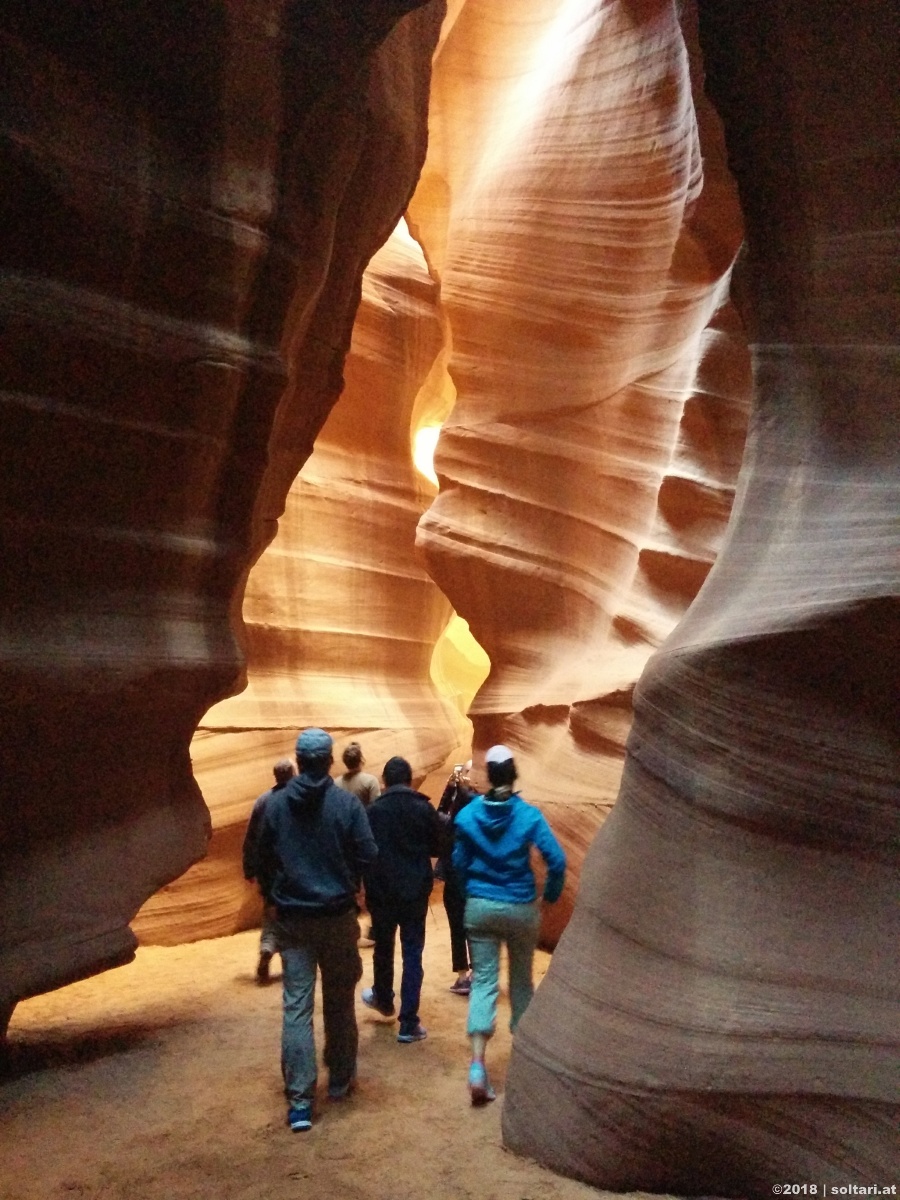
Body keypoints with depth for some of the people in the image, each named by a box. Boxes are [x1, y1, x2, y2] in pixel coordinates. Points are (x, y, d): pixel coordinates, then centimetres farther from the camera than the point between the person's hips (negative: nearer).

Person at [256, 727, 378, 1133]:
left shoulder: (276, 804, -4)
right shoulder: (346, 802, -10)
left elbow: (263, 860, 3)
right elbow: (367, 855, -10)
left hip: (292, 918, 1)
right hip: (337, 916, -1)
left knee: (296, 1007, 3)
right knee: (339, 1003, 15)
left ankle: (300, 1100, 0)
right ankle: (340, 1080, 29)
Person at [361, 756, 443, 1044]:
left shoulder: (372, 811, -7)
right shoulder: (425, 808, -5)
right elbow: (436, 848, 3)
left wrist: (366, 885, 11)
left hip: (381, 891, 1)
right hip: (416, 890, 0)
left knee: (383, 947, 21)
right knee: (412, 954, 4)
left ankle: (383, 999, 43)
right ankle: (409, 1024, 2)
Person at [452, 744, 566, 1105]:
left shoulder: (468, 814, -5)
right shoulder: (528, 815, -11)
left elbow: (459, 862, 2)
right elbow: (556, 860, -15)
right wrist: (551, 895, 1)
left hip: (479, 907, 1)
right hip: (521, 909, -1)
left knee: (483, 980, 2)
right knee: (521, 978, 18)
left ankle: (477, 1064, -12)